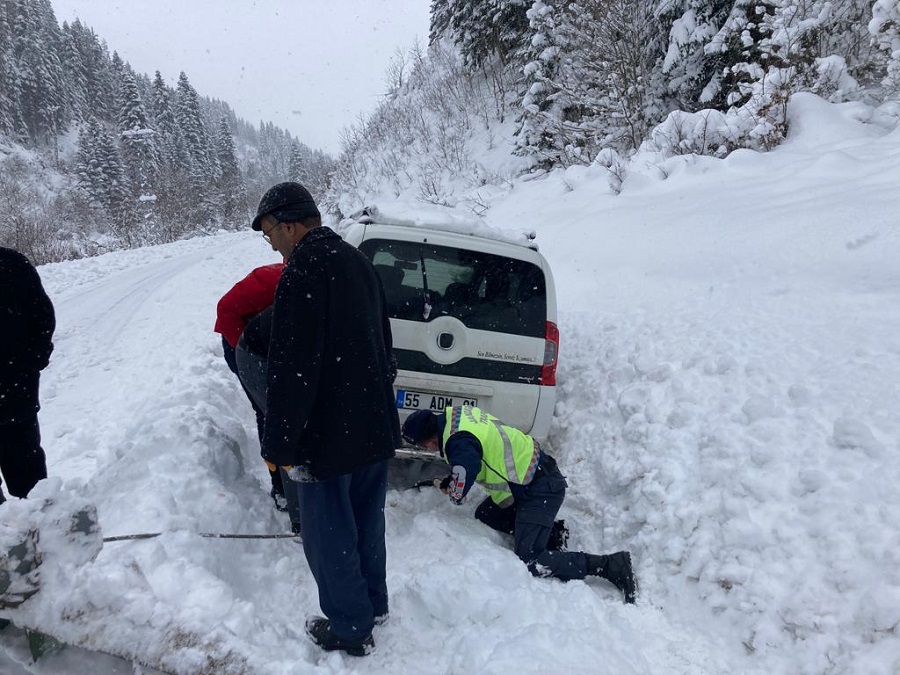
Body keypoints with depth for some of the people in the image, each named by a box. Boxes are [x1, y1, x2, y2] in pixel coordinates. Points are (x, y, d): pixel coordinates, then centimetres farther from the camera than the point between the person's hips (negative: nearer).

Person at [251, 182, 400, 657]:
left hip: (328, 438, -9)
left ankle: (350, 630, 26)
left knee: (330, 537, 10)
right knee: (366, 523, 23)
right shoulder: (358, 262, 8)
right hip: (376, 426, 9)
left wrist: (278, 447, -14)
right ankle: (373, 605, 40)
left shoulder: (302, 274, -20)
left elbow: (291, 371, -23)